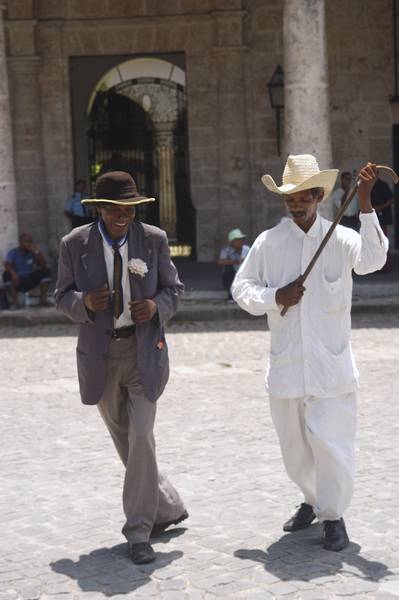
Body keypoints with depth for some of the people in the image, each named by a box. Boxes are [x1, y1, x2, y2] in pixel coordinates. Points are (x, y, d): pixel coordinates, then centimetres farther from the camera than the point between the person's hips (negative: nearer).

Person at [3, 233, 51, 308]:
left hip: (30, 281, 3)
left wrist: (37, 252, -18)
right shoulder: (13, 253, -7)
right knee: (7, 274, -32)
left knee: (45, 271, -15)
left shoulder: (32, 252, 2)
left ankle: (43, 298, -18)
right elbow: (7, 264, -25)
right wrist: (13, 272, -46)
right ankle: (15, 301, -33)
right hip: (17, 282, -3)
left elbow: (43, 265, -6)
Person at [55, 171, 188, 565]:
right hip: (100, 354, 2)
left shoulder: (153, 240, -4)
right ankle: (168, 507, 34)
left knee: (141, 438, -11)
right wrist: (85, 302, -20)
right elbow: (63, 296, 3)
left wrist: (157, 306, -16)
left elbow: (173, 287, 6)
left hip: (144, 351, -2)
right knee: (125, 441, 13)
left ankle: (138, 533, 1)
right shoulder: (74, 244, -5)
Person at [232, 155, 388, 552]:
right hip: (286, 365, 3)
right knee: (293, 444, 14)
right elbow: (241, 287, 9)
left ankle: (333, 515, 11)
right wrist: (274, 297, -10)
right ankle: (311, 500, 39)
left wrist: (364, 203, -29)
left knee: (330, 440, -8)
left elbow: (371, 259, -22)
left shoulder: (340, 239, -3)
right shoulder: (268, 243, 3)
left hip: (331, 365, -3)